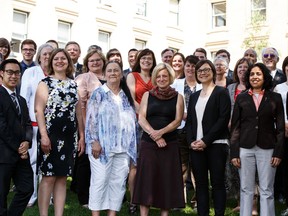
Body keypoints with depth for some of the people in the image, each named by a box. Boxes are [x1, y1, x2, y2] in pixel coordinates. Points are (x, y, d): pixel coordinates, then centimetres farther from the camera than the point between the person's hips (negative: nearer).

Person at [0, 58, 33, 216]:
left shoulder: (22, 100, 19)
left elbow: (27, 124, 13)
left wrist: (27, 142, -7)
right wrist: (17, 148, -11)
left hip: (20, 153, 8)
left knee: (27, 189, 8)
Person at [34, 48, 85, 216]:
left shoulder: (74, 84, 15)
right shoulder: (45, 83, 1)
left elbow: (78, 111, 16)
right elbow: (39, 110, -7)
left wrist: (82, 136, 11)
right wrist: (43, 135, -16)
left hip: (69, 136, 4)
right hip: (50, 135, -4)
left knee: (62, 178, 6)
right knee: (48, 177, -4)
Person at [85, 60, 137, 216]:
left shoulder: (126, 96, 15)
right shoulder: (99, 93, 0)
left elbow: (132, 121, 17)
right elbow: (91, 118, -7)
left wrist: (133, 147, 11)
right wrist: (94, 142, -16)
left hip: (123, 148, 5)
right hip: (103, 146, -5)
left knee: (119, 181, 5)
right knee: (100, 180, -3)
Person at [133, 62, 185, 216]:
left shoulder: (177, 97, 7)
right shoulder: (147, 95, 9)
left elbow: (178, 120, -2)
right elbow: (141, 119, 1)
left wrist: (161, 132, -16)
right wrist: (153, 134, -13)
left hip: (170, 144, 0)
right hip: (148, 143, 1)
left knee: (167, 180, 2)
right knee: (146, 180, -1)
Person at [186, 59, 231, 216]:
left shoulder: (221, 92, 1)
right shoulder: (194, 96, 19)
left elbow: (223, 119, -9)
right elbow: (189, 121, 15)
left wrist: (205, 140, -14)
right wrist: (191, 141, -3)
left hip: (216, 144, -5)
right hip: (196, 146, 5)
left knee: (217, 183, -2)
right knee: (200, 184, 6)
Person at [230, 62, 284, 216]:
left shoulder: (275, 98, 5)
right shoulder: (241, 98, 7)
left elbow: (280, 127, 4)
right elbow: (235, 127, 5)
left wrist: (278, 152, -4)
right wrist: (234, 153, -1)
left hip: (267, 149, -1)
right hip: (245, 148, 1)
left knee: (267, 191, 3)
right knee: (246, 190, 6)